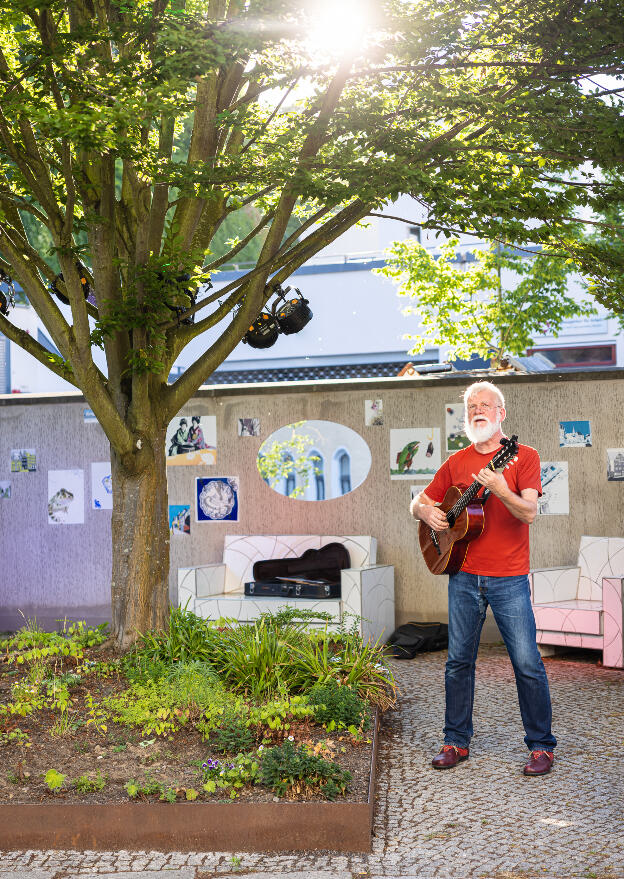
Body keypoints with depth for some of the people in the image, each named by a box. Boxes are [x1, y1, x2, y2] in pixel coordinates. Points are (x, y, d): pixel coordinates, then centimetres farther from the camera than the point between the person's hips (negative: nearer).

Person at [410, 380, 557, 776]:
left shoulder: (524, 456, -1)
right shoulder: (457, 462, 11)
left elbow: (529, 513, -13)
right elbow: (419, 502, 18)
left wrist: (500, 490, -30)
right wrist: (427, 511, -5)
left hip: (509, 579, -4)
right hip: (463, 576, 4)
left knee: (527, 663, -3)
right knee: (459, 661, 8)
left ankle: (542, 746, 10)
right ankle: (457, 742, 20)